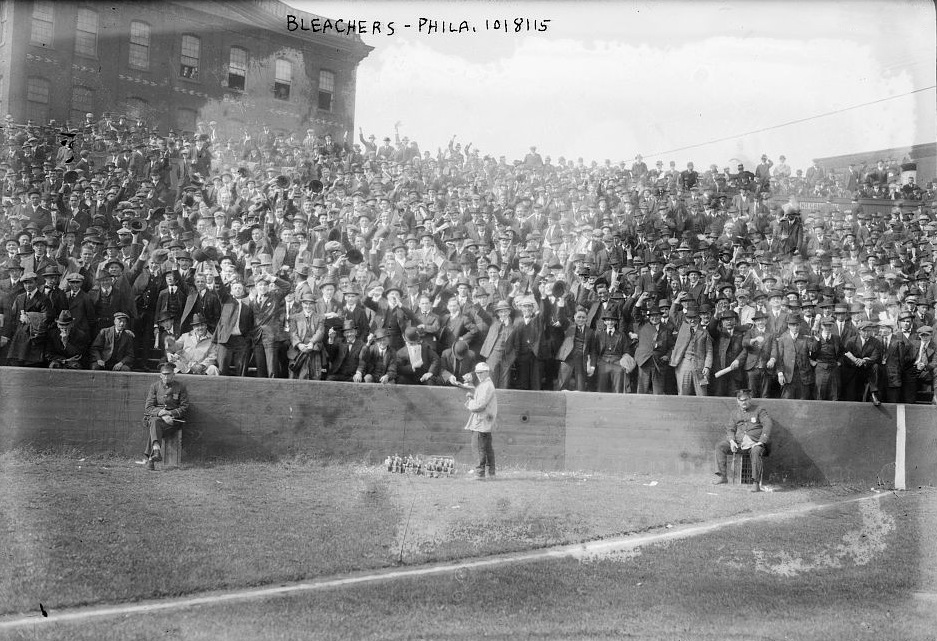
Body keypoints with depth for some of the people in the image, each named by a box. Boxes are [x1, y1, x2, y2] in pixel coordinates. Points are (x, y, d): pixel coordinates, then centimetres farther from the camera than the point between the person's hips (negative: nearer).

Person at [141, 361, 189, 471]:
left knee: (153, 428, -31)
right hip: (154, 416, 1)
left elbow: (184, 408, 4)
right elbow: (148, 407, 4)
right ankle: (156, 450, -56)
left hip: (172, 420, -1)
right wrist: (160, 413, -15)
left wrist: (170, 413, -12)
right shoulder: (154, 386, 12)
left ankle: (149, 456, -41)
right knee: (154, 421, -35)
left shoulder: (180, 388, 9)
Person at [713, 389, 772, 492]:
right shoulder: (736, 413, 19)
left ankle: (756, 483, -37)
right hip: (738, 442, 5)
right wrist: (732, 441, -7)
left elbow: (768, 424, -8)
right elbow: (730, 429, 16)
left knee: (756, 451, -39)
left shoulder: (759, 410, 5)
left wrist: (761, 441, -20)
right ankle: (722, 476, -13)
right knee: (719, 446, -12)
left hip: (755, 442, -5)